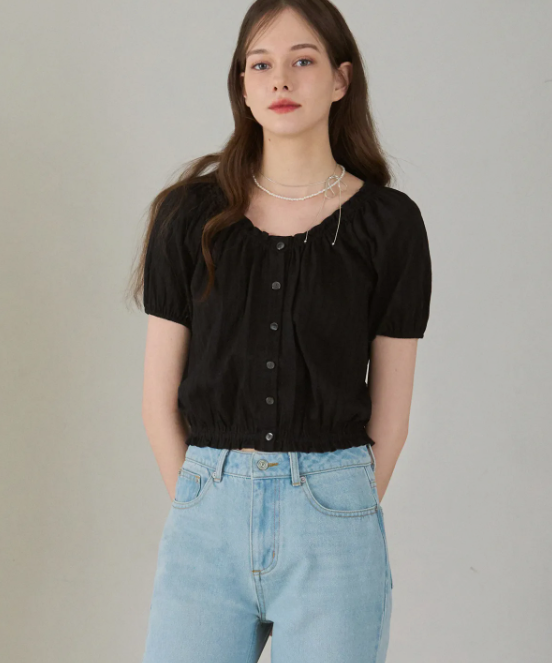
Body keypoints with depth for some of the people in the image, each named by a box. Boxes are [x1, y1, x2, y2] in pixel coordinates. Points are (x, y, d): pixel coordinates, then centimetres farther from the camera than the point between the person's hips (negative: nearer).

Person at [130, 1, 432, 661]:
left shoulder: (387, 222, 0)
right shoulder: (190, 215, 3)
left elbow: (389, 414, 4)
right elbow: (160, 398, 5)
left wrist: (341, 521, 6)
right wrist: (201, 506, 5)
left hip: (332, 514, -1)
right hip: (205, 514, 1)